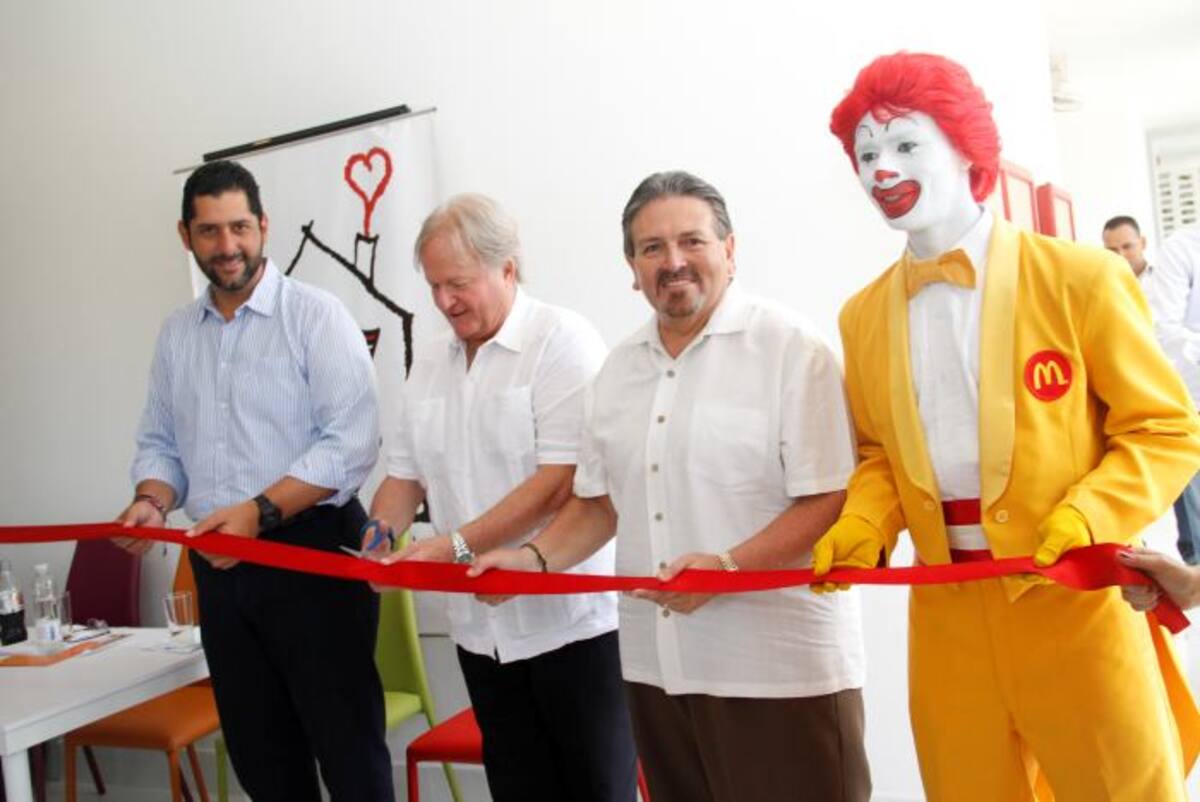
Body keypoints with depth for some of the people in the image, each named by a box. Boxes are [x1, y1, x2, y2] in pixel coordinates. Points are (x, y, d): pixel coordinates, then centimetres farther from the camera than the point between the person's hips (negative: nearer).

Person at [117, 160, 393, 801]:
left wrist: (259, 511, -22)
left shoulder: (316, 316, -7)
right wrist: (153, 499, -3)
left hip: (310, 555, -6)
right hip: (219, 565, 6)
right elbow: (159, 442, 18)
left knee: (348, 748, 0)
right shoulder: (176, 333, 12)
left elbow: (352, 442, -15)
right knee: (258, 750, 15)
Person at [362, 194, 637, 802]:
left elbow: (561, 481, -19)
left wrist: (453, 547, -20)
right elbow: (405, 475, 16)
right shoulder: (430, 363, 12)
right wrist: (381, 535, -4)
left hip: (571, 618, -6)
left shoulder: (561, 340, -10)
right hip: (481, 625, 6)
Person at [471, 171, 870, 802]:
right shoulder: (618, 369, 11)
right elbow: (601, 501, 17)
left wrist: (726, 566, -24)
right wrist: (536, 558, 1)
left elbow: (831, 503, -13)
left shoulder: (791, 348, -8)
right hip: (656, 667, 6)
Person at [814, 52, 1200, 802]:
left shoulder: (1081, 277, -6)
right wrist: (861, 525, -6)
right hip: (947, 612, 4)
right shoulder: (863, 316, 6)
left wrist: (1087, 520, -19)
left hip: (1073, 600, -3)